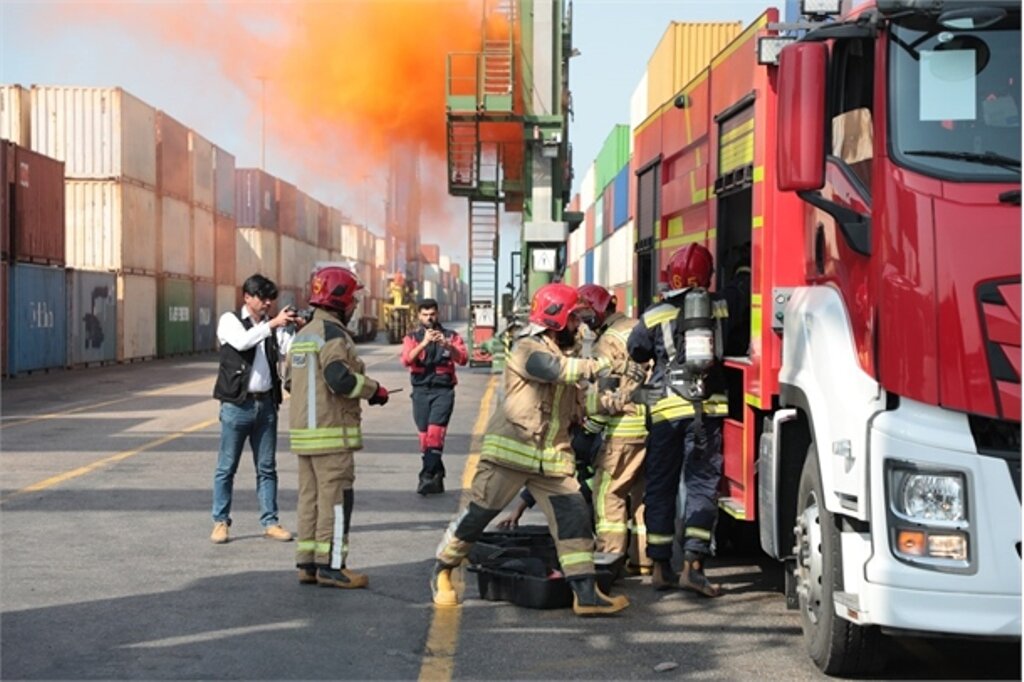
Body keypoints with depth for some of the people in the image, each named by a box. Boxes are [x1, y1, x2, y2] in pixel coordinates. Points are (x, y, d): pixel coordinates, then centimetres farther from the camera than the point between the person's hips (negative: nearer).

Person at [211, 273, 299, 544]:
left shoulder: (273, 327, 12)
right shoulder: (230, 321, 0)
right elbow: (242, 341, -21)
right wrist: (272, 324, -27)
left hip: (266, 404, 4)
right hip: (237, 404, -4)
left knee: (267, 468, 7)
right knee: (226, 467, 1)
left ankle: (270, 522, 12)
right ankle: (220, 522, 8)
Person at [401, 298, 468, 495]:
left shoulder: (450, 336, 8)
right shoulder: (412, 338, 10)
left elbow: (463, 358, -7)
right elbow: (406, 360, -9)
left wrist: (446, 344, -24)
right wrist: (424, 343, -23)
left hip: (443, 390, -2)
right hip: (421, 391, 2)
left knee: (435, 433, -17)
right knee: (424, 436, 4)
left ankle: (427, 476, -22)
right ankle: (437, 477, 16)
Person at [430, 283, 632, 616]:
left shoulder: (560, 354, 19)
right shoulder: (529, 349, -9)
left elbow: (577, 405, 22)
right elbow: (560, 370, -26)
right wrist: (604, 363, -21)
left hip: (552, 457, 8)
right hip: (510, 451, -7)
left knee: (573, 516, -4)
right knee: (478, 512, 0)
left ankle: (586, 594, -4)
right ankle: (443, 572, 20)